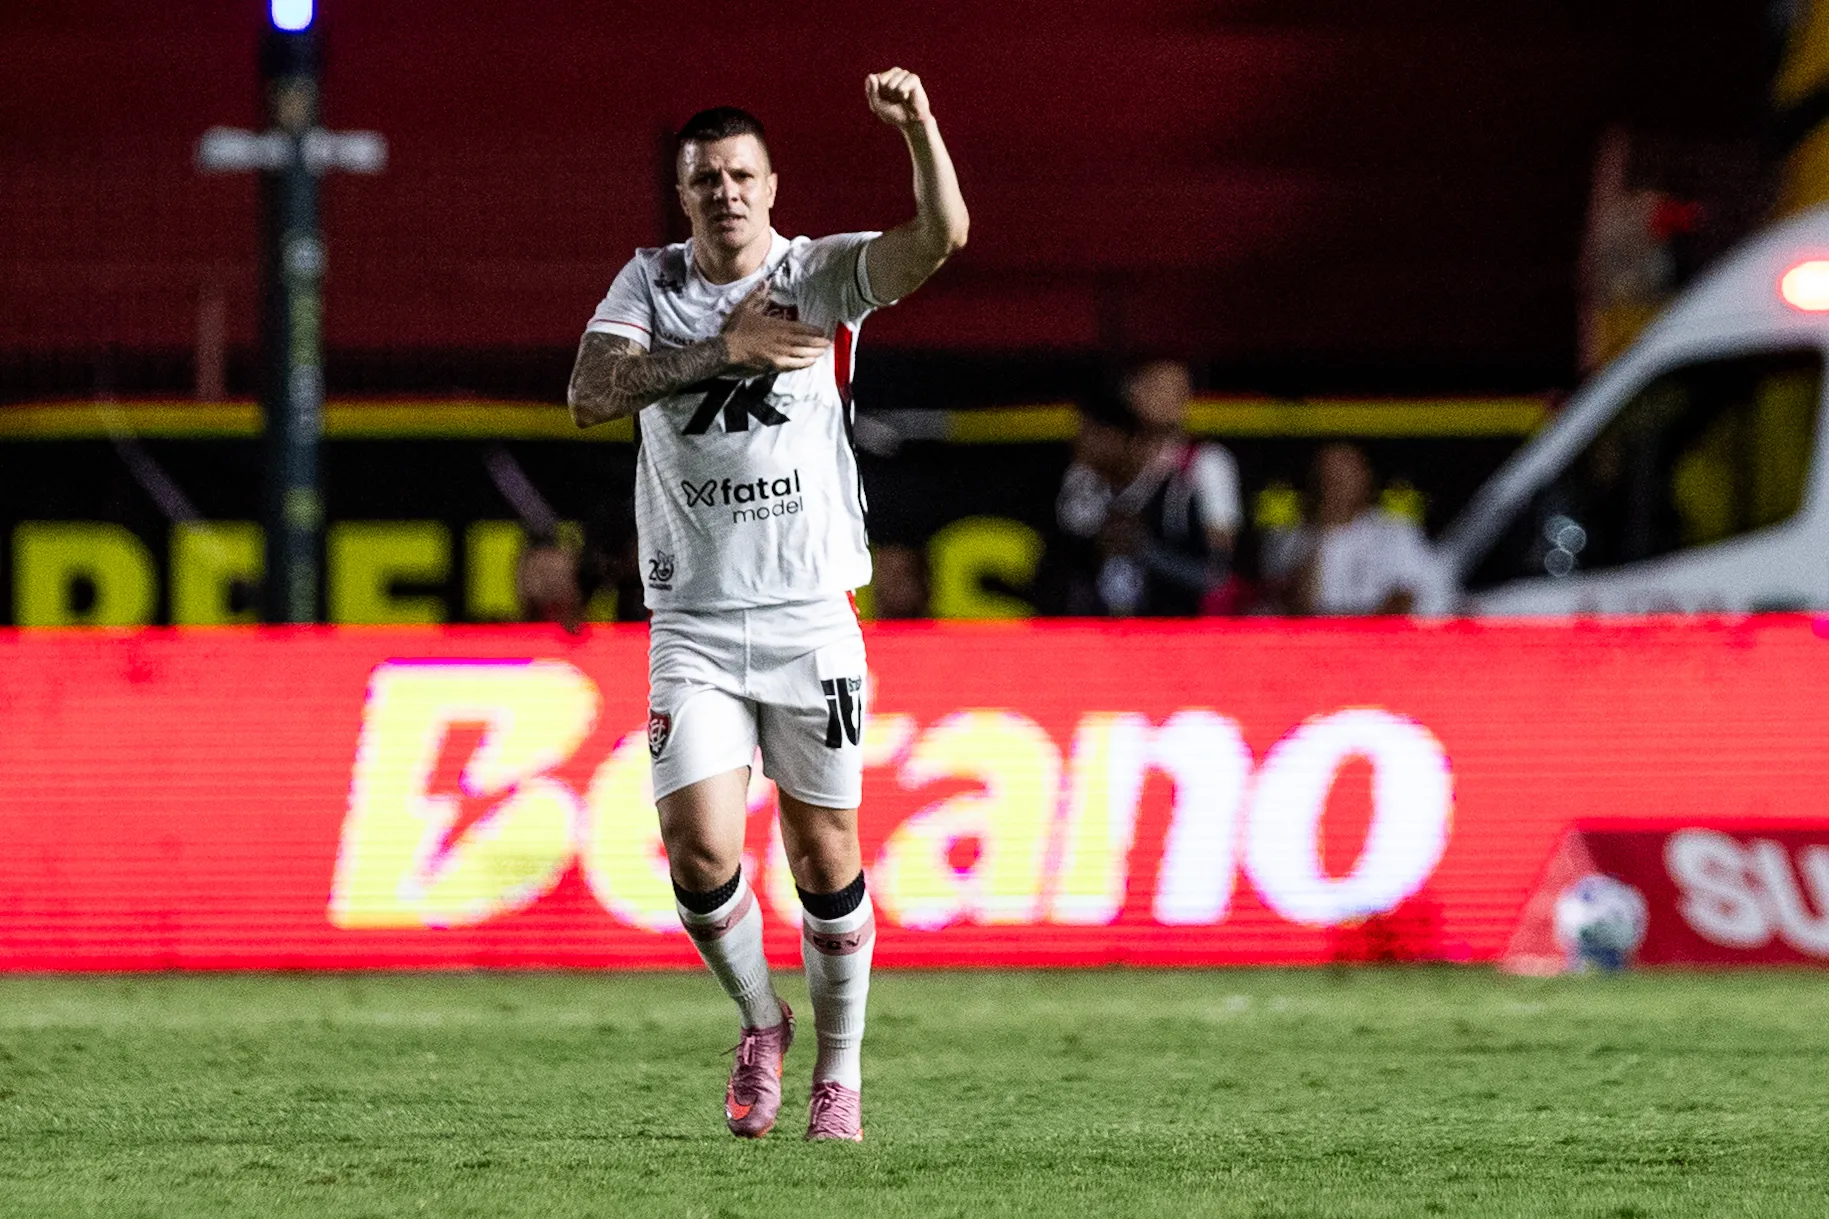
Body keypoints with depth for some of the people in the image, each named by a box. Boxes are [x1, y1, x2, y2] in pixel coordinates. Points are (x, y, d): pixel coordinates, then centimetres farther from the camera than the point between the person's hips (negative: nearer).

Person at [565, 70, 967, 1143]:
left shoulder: (821, 274, -1)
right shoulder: (651, 284, 5)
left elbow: (941, 235, -18)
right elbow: (591, 395, -10)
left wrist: (919, 127, -35)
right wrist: (724, 348, -18)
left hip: (809, 613, -1)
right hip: (693, 621, 1)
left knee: (824, 852, 2)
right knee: (699, 847, -11)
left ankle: (839, 1070, 18)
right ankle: (760, 1023, 15)